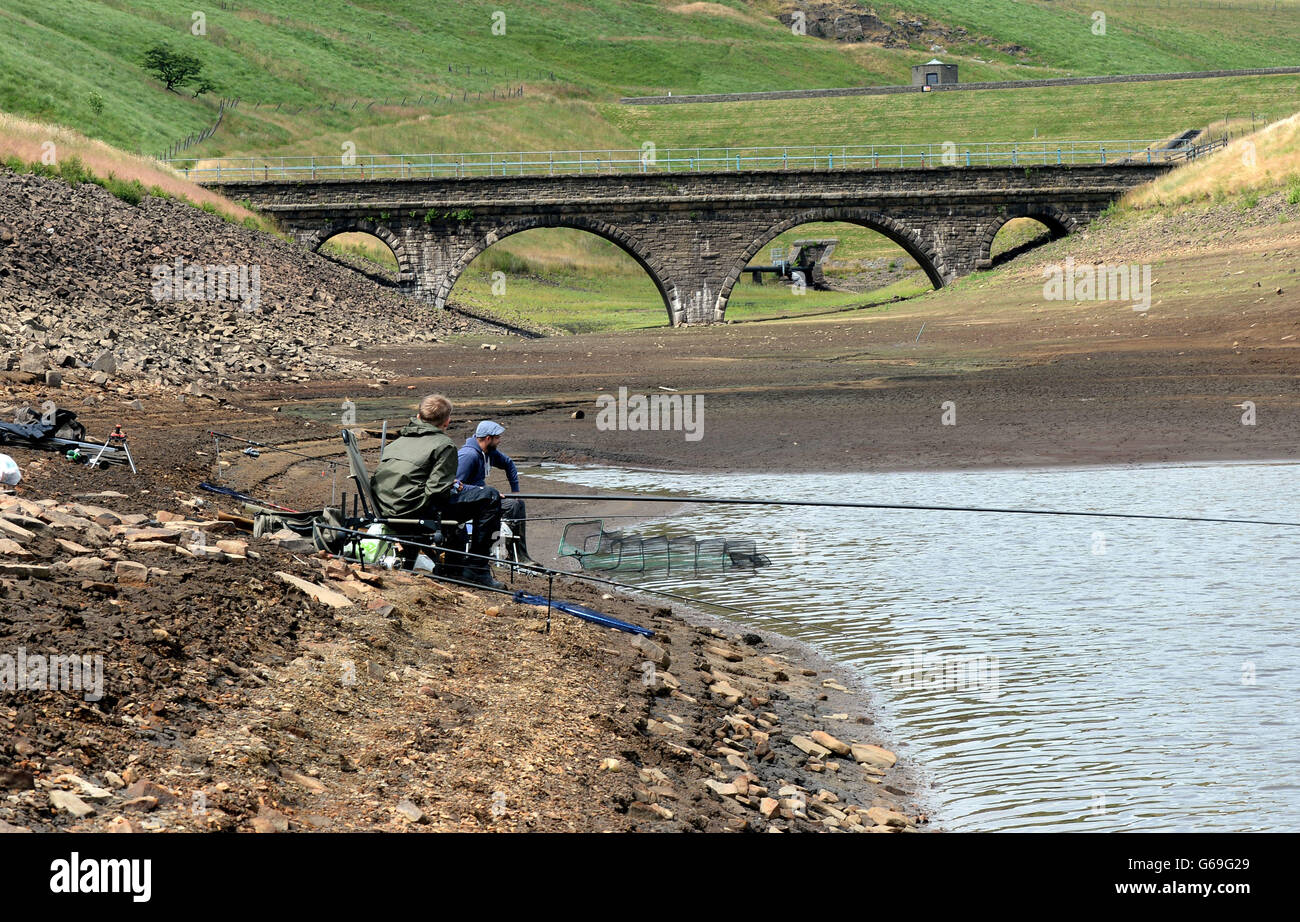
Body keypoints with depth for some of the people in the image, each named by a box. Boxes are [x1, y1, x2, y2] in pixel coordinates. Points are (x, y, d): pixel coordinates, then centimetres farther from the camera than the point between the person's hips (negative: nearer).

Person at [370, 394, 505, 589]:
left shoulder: (399, 439, 18)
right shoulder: (444, 445, -5)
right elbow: (437, 490, -15)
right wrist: (454, 488, 10)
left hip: (386, 510, 9)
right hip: (415, 510, -9)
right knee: (490, 498, -1)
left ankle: (453, 565, 37)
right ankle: (477, 569, 2)